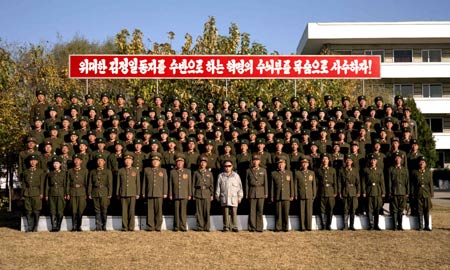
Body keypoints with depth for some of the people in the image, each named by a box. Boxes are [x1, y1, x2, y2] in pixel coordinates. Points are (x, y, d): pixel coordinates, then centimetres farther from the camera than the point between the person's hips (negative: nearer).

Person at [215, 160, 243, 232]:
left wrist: (240, 196, 6)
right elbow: (218, 187, 11)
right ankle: (226, 227, 11)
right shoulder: (221, 176, 8)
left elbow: (240, 187, 9)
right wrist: (217, 196, 9)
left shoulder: (236, 176, 7)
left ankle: (234, 227, 5)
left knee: (234, 213, -3)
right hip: (224, 198, 1)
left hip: (234, 198, 0)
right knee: (225, 213, 3)